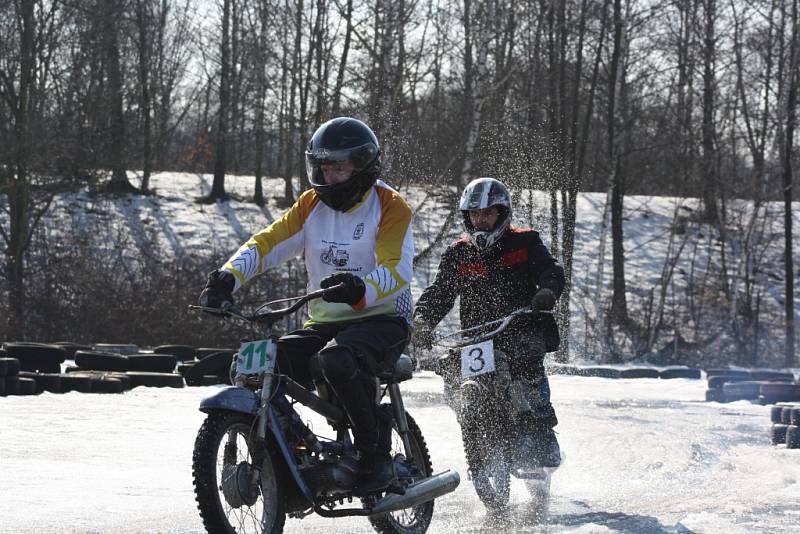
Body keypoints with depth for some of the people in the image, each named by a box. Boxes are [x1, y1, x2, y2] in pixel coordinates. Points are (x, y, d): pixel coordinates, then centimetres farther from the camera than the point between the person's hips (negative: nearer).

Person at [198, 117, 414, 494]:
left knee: (338, 360, -37)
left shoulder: (389, 206, -6)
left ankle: (376, 454, -21)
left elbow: (396, 271, -18)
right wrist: (229, 276, -19)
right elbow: (268, 243, 0)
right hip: (325, 322, 6)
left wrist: (359, 290, -40)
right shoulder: (312, 205, 11)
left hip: (382, 318, -6)